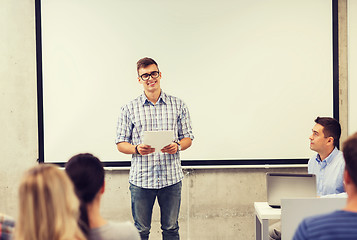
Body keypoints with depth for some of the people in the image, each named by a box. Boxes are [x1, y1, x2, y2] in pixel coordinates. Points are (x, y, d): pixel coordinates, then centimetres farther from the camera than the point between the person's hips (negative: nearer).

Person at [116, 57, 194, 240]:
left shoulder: (178, 105, 5)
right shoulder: (129, 109, 2)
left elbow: (188, 138, 9)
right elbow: (120, 143, 4)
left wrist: (177, 146, -13)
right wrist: (137, 149, -16)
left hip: (171, 178, 1)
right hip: (141, 179, -1)